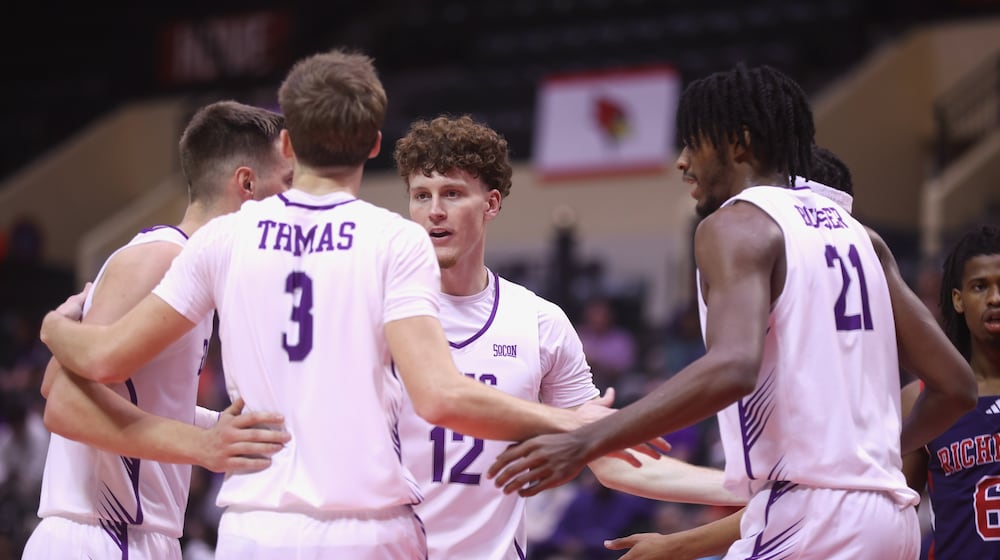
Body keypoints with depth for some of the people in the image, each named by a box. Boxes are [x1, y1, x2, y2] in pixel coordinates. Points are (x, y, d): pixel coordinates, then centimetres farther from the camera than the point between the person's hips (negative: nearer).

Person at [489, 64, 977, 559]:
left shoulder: (736, 225, -5)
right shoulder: (853, 232, 18)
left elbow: (733, 368, -24)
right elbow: (956, 386, 19)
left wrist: (584, 444, -24)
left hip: (806, 514, -9)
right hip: (888, 514, 9)